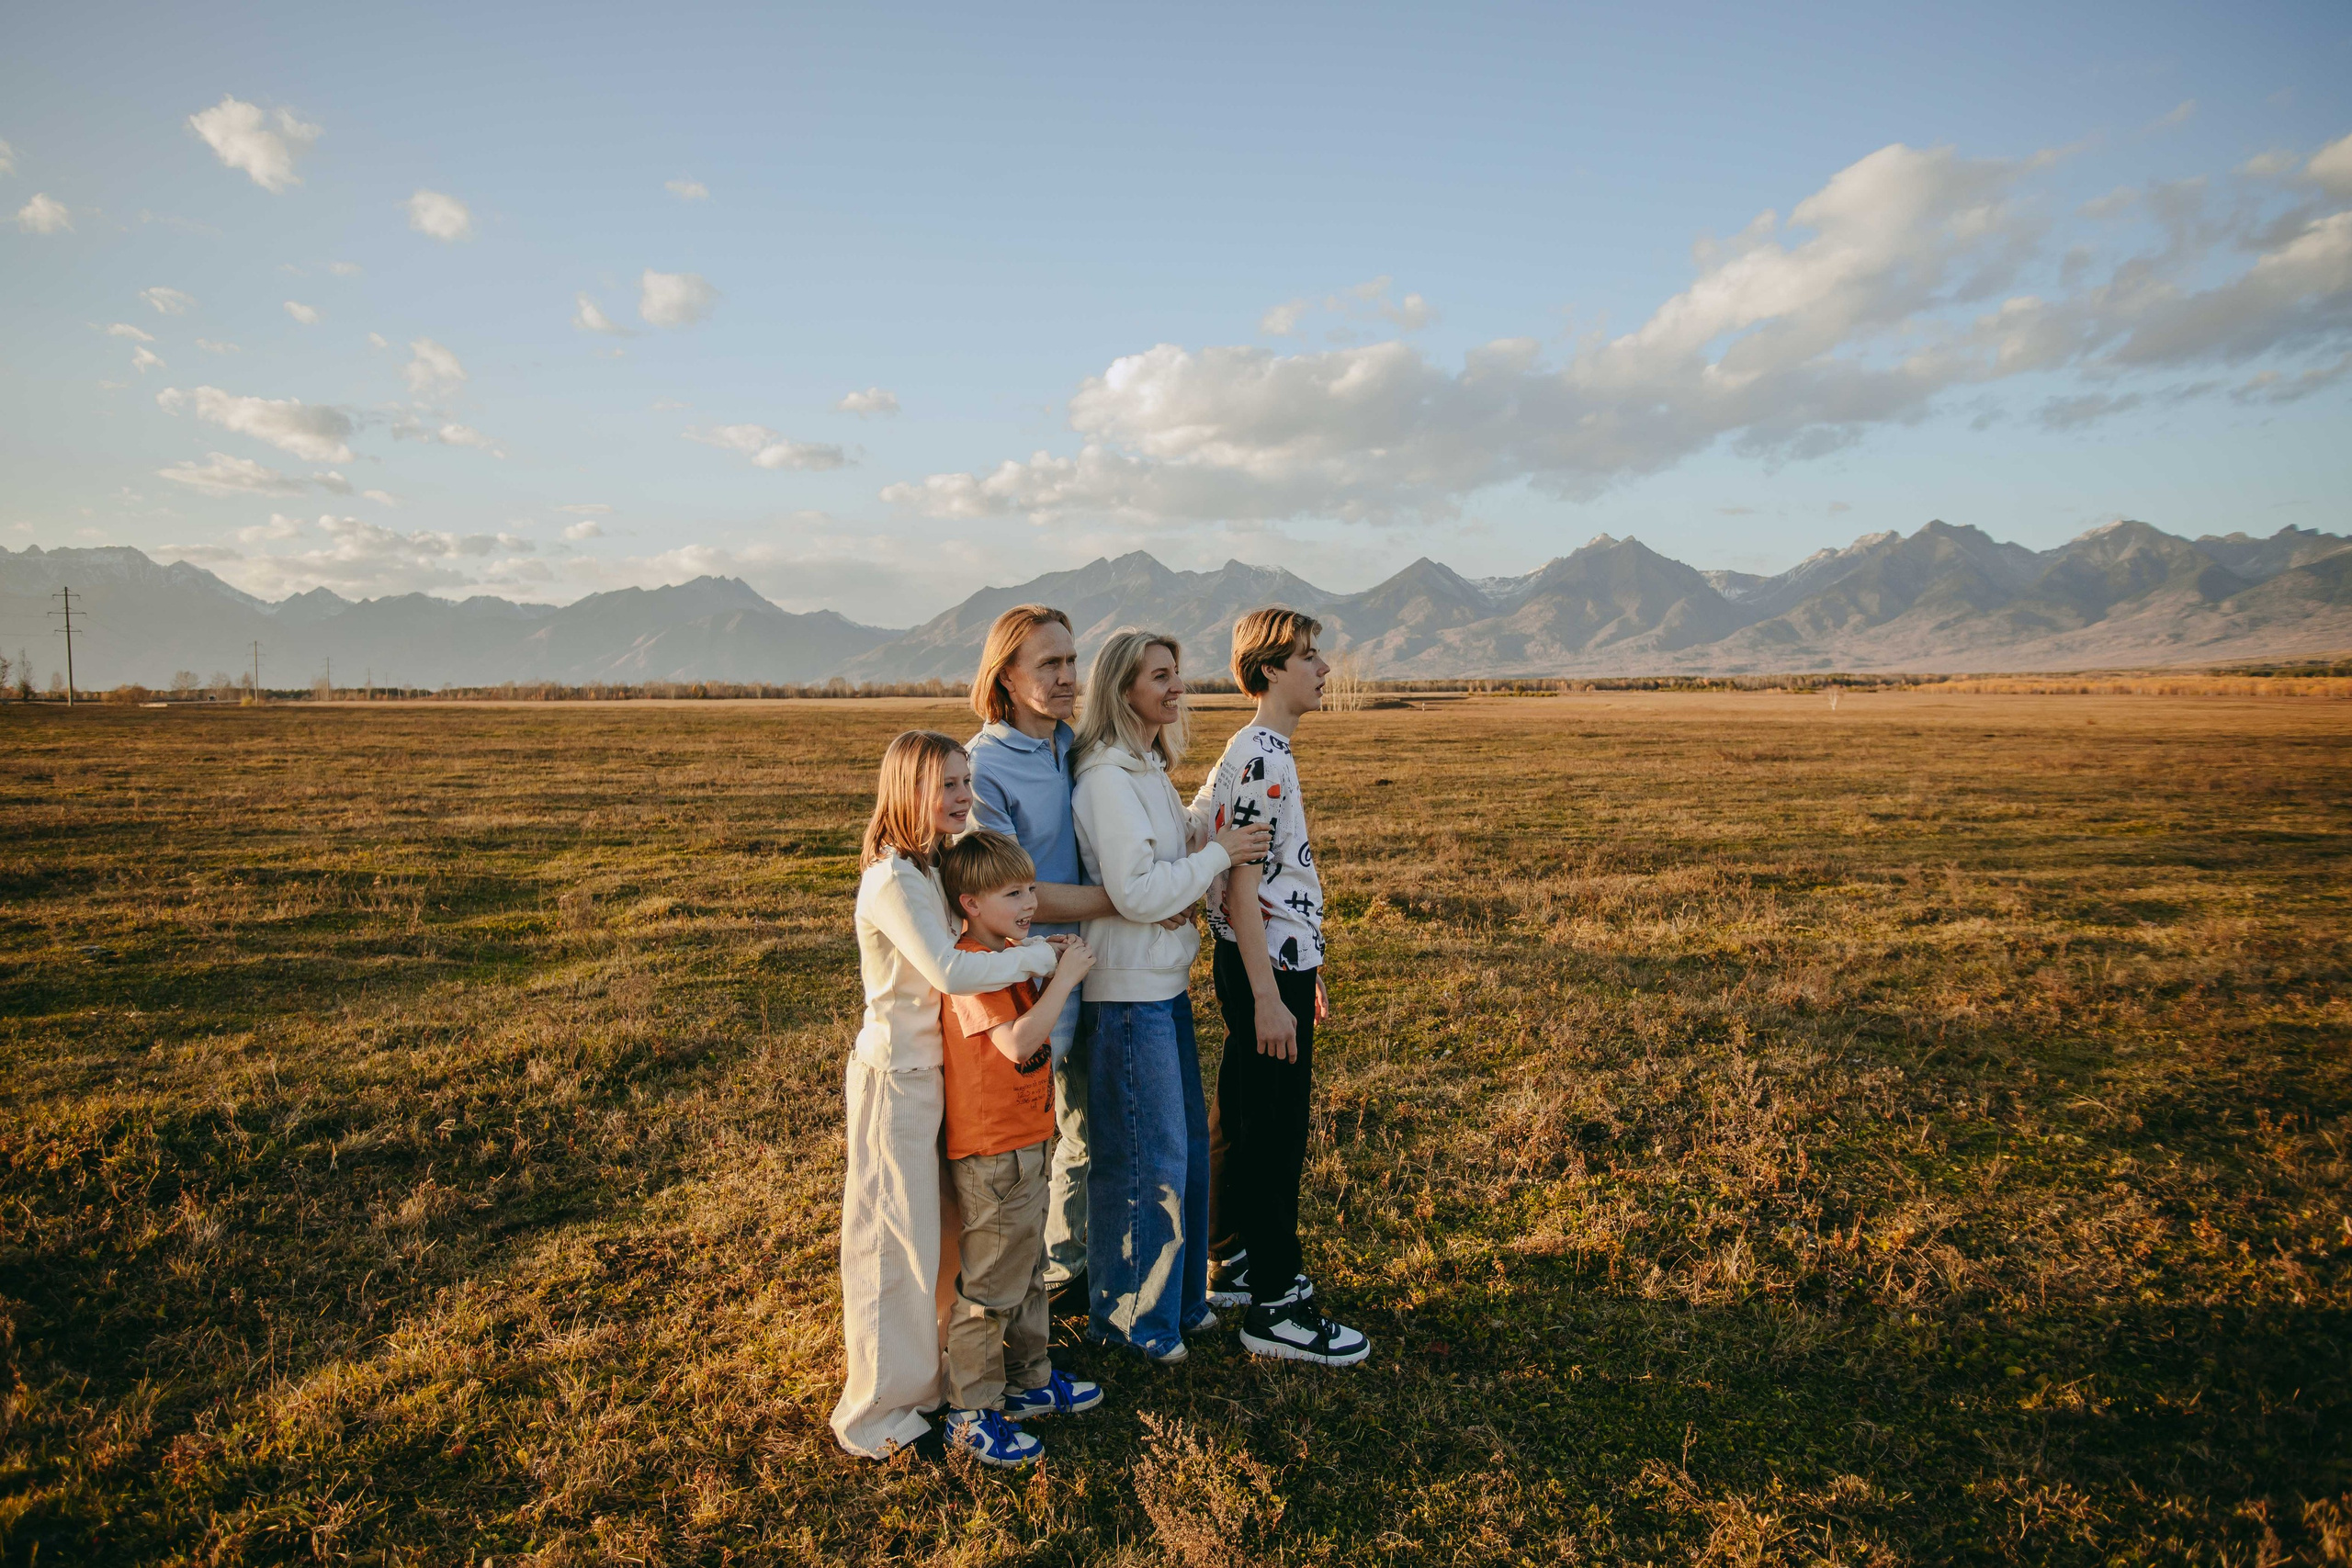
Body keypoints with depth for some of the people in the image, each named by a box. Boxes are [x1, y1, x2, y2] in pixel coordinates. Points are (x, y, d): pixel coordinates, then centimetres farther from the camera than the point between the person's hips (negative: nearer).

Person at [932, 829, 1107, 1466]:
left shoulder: (1005, 958, 9)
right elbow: (1018, 1041, -34)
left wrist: (1050, 968, 9)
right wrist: (1065, 976, -29)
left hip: (1023, 1145, 10)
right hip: (991, 1156, -10)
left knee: (1028, 1270, 22)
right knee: (989, 1287, 2)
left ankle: (1029, 1381, 38)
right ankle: (972, 1413, 16)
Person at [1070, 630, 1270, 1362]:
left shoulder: (1147, 769, 12)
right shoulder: (1108, 777, -18)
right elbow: (1137, 892, -22)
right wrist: (1218, 853, -15)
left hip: (1165, 984, 10)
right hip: (1129, 991, -10)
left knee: (1186, 1145, 18)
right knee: (1145, 1158, 2)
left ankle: (1176, 1298, 34)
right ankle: (1127, 1315, 20)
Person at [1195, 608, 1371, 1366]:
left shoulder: (1265, 751, 13)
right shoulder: (1259, 758, -18)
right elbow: (1241, 884, -21)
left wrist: (1305, 971, 22)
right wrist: (1268, 998, -21)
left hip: (1277, 963, 10)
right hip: (1266, 968, -10)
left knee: (1242, 1123, 18)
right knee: (1275, 1136, -2)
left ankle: (1234, 1266, 31)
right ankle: (1275, 1308, 8)